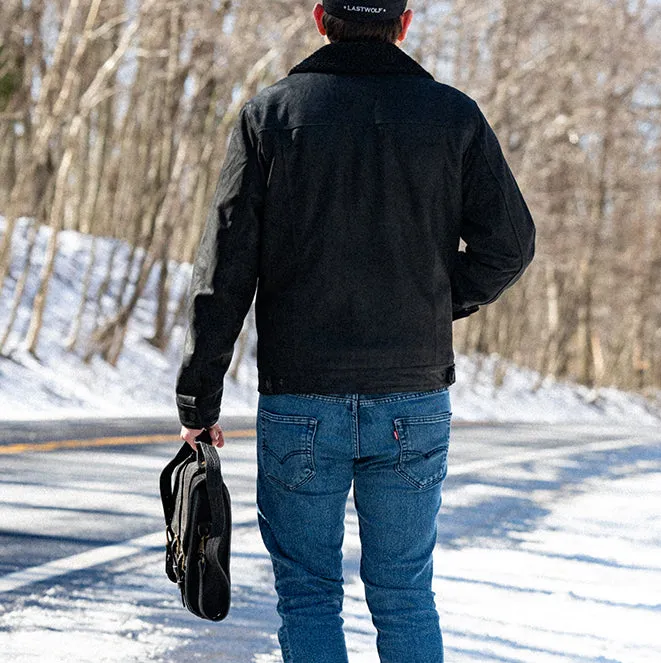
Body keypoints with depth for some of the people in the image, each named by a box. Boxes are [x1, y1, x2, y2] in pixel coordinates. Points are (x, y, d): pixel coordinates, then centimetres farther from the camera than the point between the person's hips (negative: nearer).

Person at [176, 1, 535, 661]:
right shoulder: (454, 116, 1)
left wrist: (198, 397, 1)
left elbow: (224, 268, -4)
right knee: (404, 594, 12)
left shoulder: (270, 112, -1)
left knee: (307, 594, 9)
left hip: (298, 404, -1)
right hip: (415, 406, 1)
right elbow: (510, 242, -2)